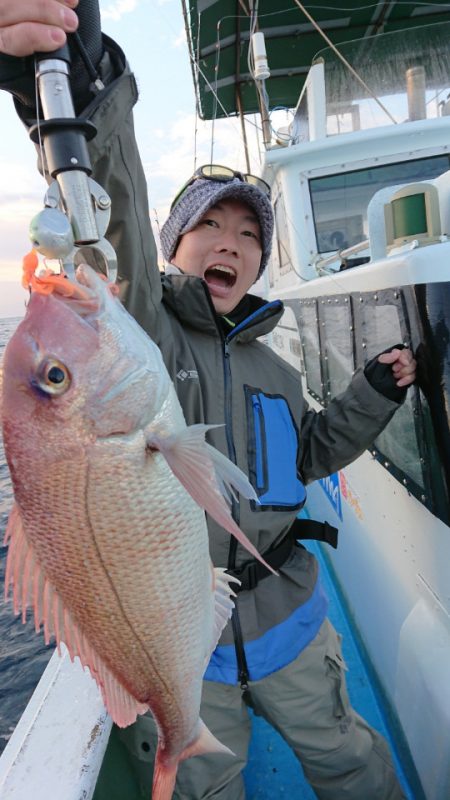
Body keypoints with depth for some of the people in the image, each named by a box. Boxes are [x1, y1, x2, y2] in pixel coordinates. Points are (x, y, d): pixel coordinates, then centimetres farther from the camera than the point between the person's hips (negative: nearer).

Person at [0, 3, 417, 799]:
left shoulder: (272, 370, 6)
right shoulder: (137, 327, -12)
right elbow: (113, 238, -34)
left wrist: (372, 395, 3)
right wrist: (84, 102, -51)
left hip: (286, 620, 4)